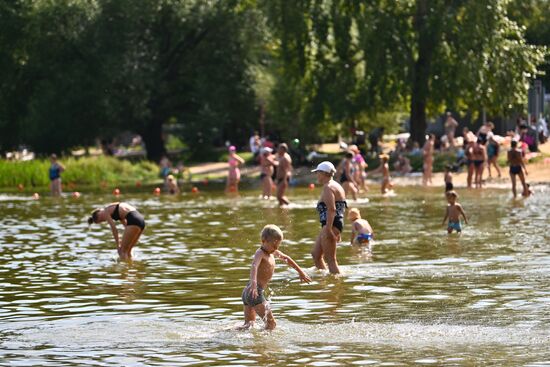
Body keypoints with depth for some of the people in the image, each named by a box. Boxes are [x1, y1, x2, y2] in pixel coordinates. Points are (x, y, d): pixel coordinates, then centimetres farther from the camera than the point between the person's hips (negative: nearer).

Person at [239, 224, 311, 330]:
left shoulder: (273, 252, 14)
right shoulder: (260, 253, -13)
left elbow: (286, 259, 31)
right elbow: (254, 266, -33)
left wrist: (300, 272, 40)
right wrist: (253, 282, -51)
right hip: (255, 292, -10)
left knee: (249, 325, 18)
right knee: (271, 323, -11)